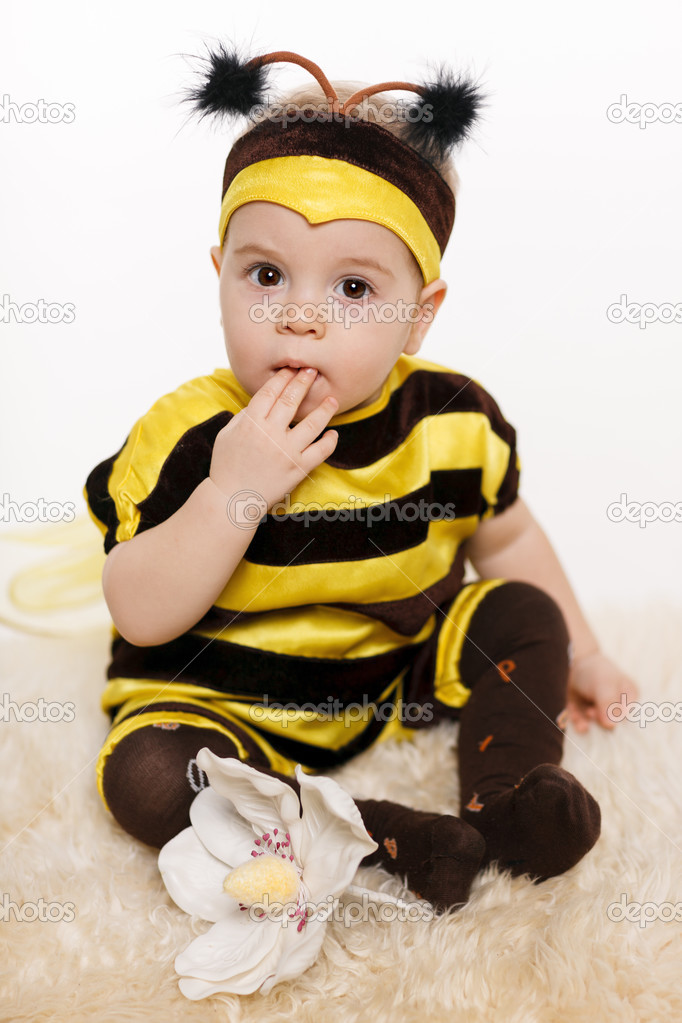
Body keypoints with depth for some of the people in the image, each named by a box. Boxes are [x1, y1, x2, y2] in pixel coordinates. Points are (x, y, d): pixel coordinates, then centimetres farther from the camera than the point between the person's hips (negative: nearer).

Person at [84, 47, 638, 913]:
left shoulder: (454, 421, -10)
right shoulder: (187, 434, -19)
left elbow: (505, 538, 9)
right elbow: (140, 617, -23)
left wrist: (579, 653, 10)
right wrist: (231, 492, -35)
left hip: (404, 673, 3)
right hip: (226, 700, -2)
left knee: (523, 612, -4)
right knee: (145, 776, -26)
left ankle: (508, 797, -11)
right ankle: (396, 840, -25)